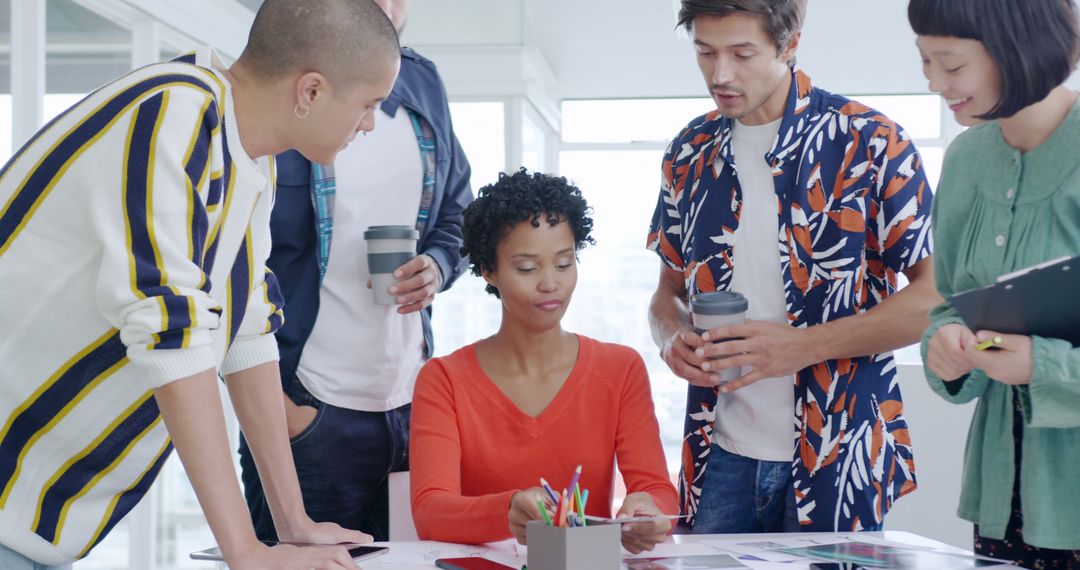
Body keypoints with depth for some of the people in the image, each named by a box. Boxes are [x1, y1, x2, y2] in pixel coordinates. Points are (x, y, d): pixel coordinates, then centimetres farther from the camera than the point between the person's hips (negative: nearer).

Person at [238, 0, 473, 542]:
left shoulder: (423, 86, 9)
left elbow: (455, 215, 20)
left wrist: (438, 267, -3)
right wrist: (273, 401, -11)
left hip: (411, 401, 6)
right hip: (307, 412, -5)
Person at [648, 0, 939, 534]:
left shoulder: (871, 143, -8)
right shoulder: (690, 152, 7)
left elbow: (936, 293, -9)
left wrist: (802, 346, -19)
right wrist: (672, 337, -7)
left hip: (835, 458, -4)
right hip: (722, 455, 4)